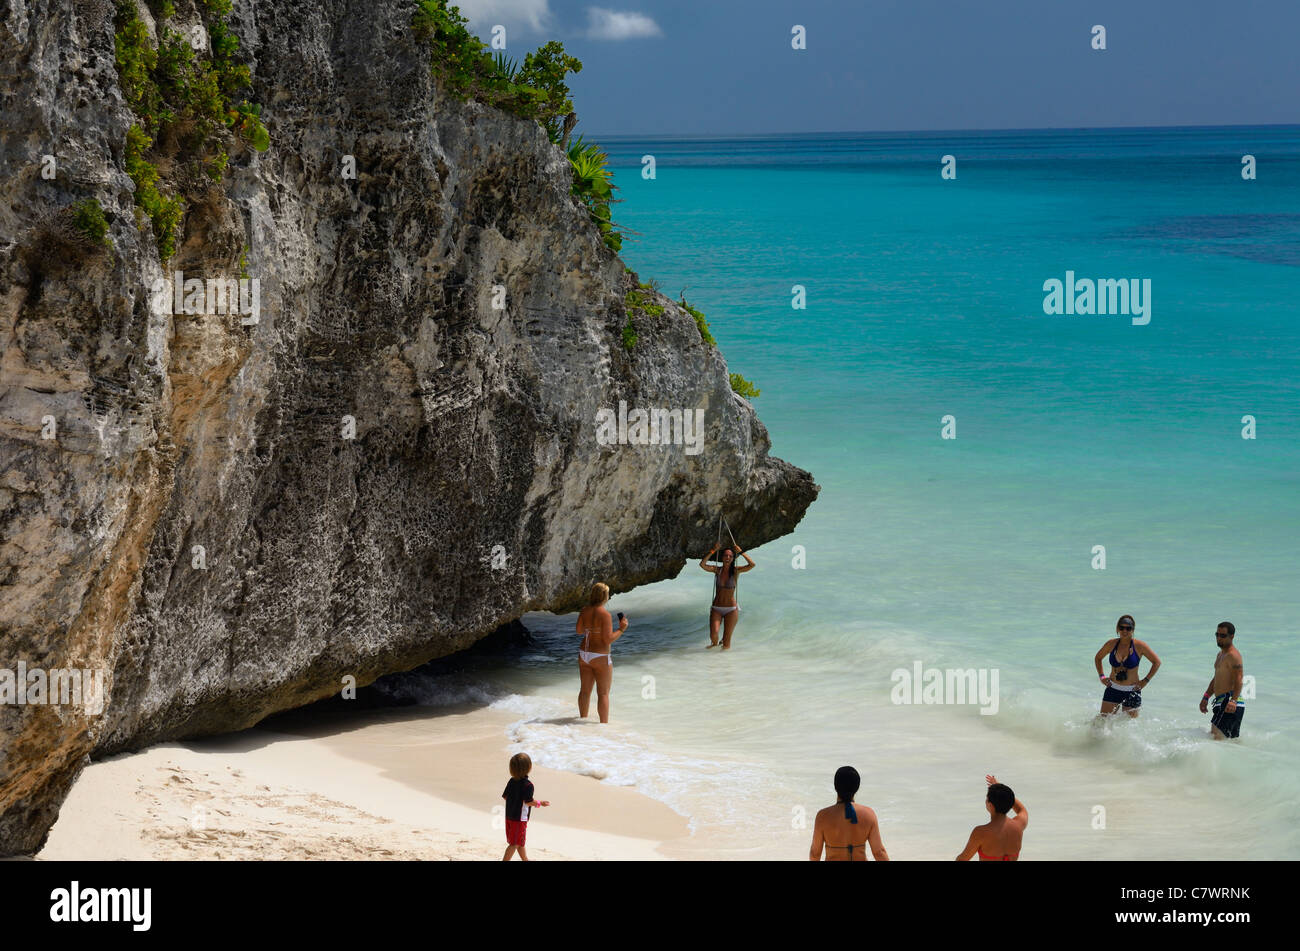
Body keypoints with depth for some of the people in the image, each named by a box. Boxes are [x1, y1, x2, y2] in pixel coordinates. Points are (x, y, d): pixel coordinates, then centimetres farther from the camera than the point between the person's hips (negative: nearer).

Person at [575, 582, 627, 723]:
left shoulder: (584, 611, -1)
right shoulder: (605, 615, -20)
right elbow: (608, 639, -20)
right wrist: (621, 629, -8)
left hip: (584, 654, 7)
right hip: (600, 658, -6)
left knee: (585, 690, 17)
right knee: (603, 694, 1)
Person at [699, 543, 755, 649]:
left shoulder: (735, 571, -4)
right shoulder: (717, 570, 0)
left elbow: (752, 564, -18)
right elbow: (702, 564, -17)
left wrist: (741, 552, -16)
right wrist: (712, 551, -22)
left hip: (731, 609, -1)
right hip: (716, 608, 1)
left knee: (726, 644, -2)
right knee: (713, 634, -15)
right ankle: (714, 644, 16)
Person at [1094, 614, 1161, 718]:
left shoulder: (1139, 646, -9)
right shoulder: (1111, 644, -1)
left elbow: (1157, 662, -1)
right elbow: (1098, 658, 17)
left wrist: (1146, 680, -6)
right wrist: (1101, 676, 7)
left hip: (1132, 691, -2)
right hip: (1112, 690, 2)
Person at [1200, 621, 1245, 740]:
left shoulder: (1233, 655, -12)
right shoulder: (1221, 654, 22)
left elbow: (1238, 681, -23)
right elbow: (1216, 679, 30)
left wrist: (1233, 701, -35)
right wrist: (1206, 697, 21)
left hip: (1229, 703, -11)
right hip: (1221, 702, 11)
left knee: (1216, 736, -21)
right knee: (1233, 740, 13)